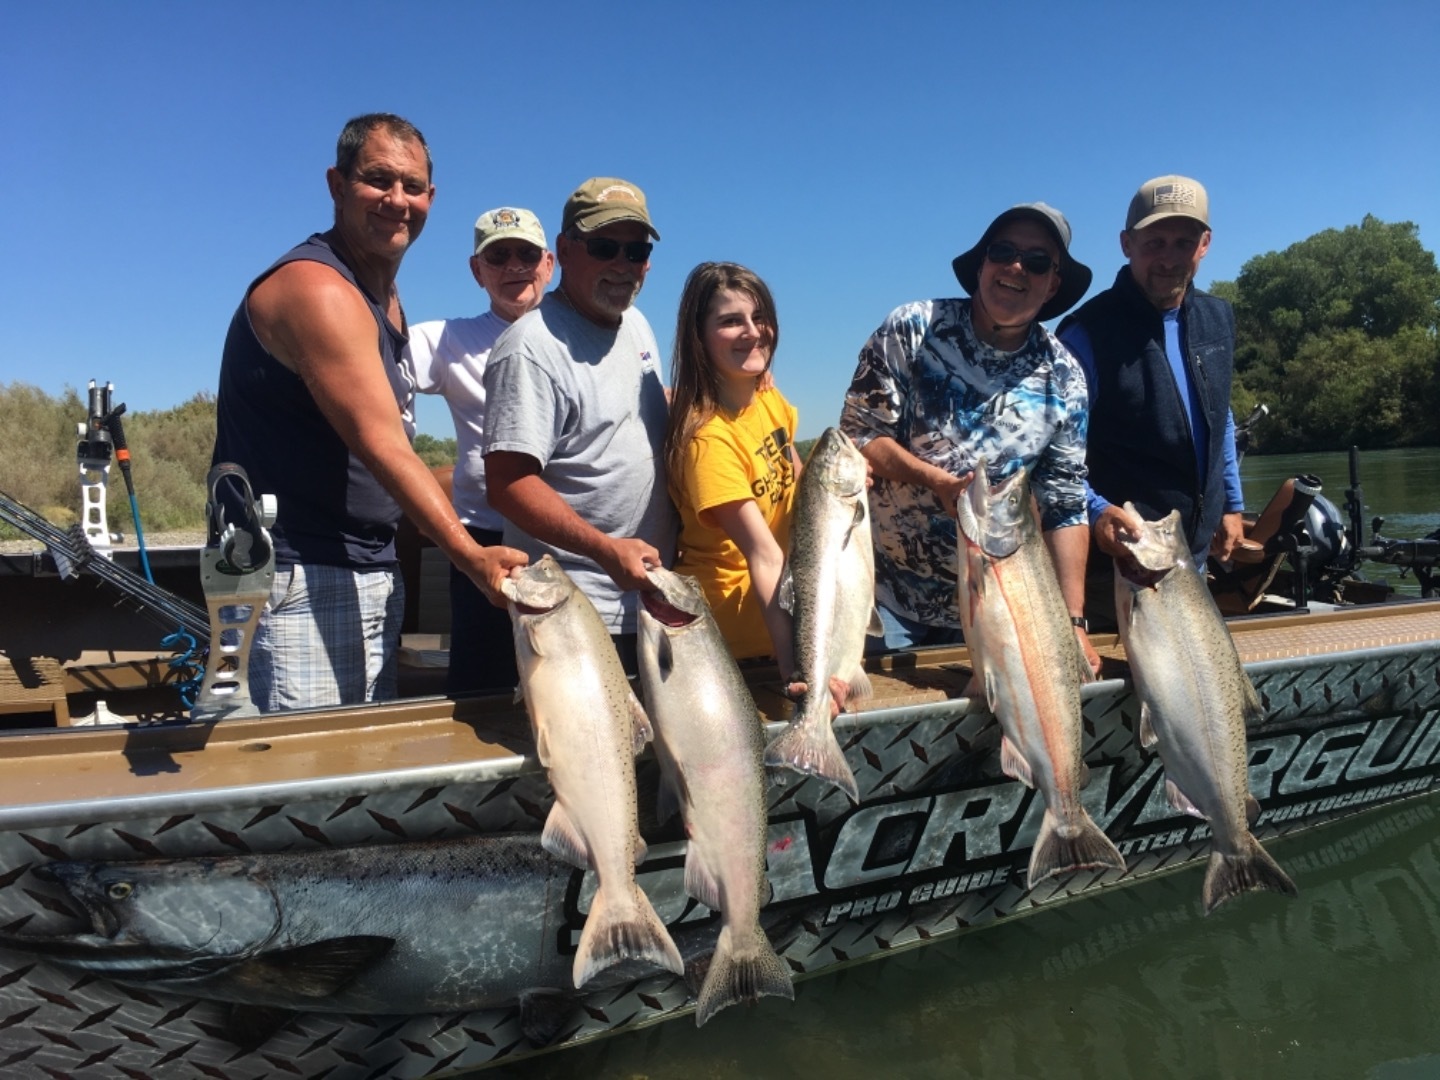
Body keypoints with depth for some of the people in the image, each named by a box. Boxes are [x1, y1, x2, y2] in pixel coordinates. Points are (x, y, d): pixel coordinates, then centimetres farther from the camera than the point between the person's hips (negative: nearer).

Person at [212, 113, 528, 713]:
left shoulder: (384, 296, 15)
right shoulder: (316, 288, -16)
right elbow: (382, 447, -26)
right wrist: (469, 554, -35)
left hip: (370, 578, 10)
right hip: (301, 580, -10)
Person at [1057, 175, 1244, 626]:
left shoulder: (1217, 318, 5)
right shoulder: (1087, 333, -17)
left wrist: (1232, 503, 18)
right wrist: (1095, 508, -32)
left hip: (1196, 551, 7)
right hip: (1120, 553, -7)